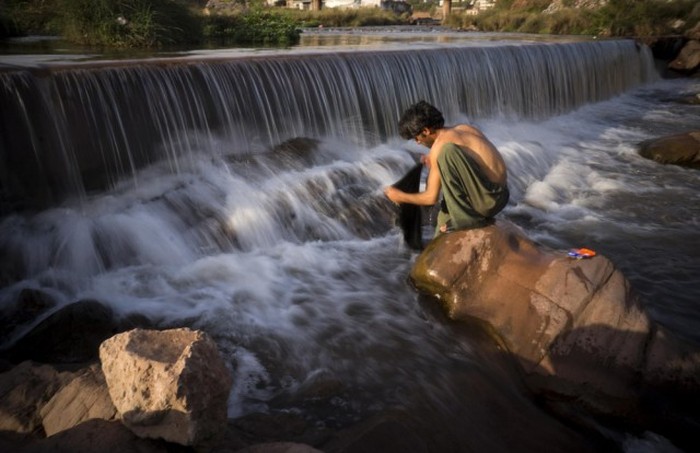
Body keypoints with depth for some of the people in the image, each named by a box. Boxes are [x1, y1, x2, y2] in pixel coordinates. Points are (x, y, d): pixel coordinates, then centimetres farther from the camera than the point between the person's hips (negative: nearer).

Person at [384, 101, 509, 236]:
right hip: (498, 196, 9)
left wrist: (400, 196, 5)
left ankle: (465, 217, -13)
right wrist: (434, 163, 23)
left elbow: (431, 198, -10)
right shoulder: (463, 128, 13)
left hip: (489, 199, -9)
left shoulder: (440, 145, -11)